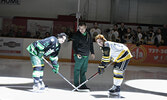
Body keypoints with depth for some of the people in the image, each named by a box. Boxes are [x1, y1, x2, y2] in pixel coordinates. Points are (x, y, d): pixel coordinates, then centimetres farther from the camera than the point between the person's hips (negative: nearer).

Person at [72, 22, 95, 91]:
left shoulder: (88, 34, 9)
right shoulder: (76, 35, -9)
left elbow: (91, 44, 20)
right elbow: (74, 45, -13)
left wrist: (92, 52, 19)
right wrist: (77, 53, -26)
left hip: (86, 56, 6)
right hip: (79, 56, -6)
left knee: (83, 71, 11)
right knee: (77, 70, -3)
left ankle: (83, 85, 18)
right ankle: (76, 85, 4)